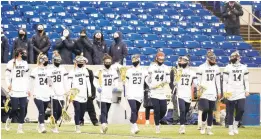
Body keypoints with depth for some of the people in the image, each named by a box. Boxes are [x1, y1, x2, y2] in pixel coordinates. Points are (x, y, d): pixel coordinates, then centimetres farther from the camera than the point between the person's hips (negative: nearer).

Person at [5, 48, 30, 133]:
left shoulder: (25, 63, 13)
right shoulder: (11, 63, -4)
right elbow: (7, 75, -1)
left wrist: (27, 89, 17)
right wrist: (8, 84, -17)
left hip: (23, 91, 5)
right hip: (14, 91, -5)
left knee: (23, 109, -2)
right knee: (15, 109, -5)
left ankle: (20, 127, 3)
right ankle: (8, 120, 24)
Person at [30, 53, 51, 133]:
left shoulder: (48, 71, 13)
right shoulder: (35, 71, -3)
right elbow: (32, 83, -2)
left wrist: (50, 93, 13)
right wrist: (33, 93, -7)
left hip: (46, 96, 5)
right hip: (38, 96, -5)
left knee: (43, 112, 10)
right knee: (41, 111, -15)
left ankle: (39, 126, 22)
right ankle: (42, 127, -20)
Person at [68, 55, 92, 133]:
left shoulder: (85, 71, 13)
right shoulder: (72, 72, -2)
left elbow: (88, 82, 16)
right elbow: (69, 83, -4)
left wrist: (89, 92, 11)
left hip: (83, 94, 5)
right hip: (75, 94, -5)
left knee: (83, 110, 6)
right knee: (77, 110, -10)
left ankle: (79, 121, 27)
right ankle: (77, 127, -7)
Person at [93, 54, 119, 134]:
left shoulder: (113, 71, 11)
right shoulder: (100, 71, -3)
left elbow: (116, 81, 19)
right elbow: (95, 81, 1)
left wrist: (115, 87, -1)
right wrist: (98, 87, -17)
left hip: (110, 94, 5)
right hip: (102, 94, -5)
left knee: (106, 112, 11)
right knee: (103, 111, -17)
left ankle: (103, 128, 18)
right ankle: (104, 125, -30)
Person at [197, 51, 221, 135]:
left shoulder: (216, 68, 9)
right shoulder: (202, 67, -4)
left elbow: (217, 81, 14)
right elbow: (198, 80, -3)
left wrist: (218, 92, 11)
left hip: (212, 93, 4)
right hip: (203, 93, -4)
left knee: (210, 112, 3)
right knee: (205, 109, -14)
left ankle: (209, 129, 7)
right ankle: (203, 125, 10)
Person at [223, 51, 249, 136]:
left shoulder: (244, 68, 10)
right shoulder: (228, 68, 1)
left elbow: (246, 80, 14)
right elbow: (225, 80, 1)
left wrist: (247, 90, 6)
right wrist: (224, 91, -6)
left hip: (241, 93, 2)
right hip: (231, 93, -2)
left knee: (241, 109, -10)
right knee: (230, 111, 0)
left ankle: (235, 124, 11)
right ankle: (230, 129, 9)